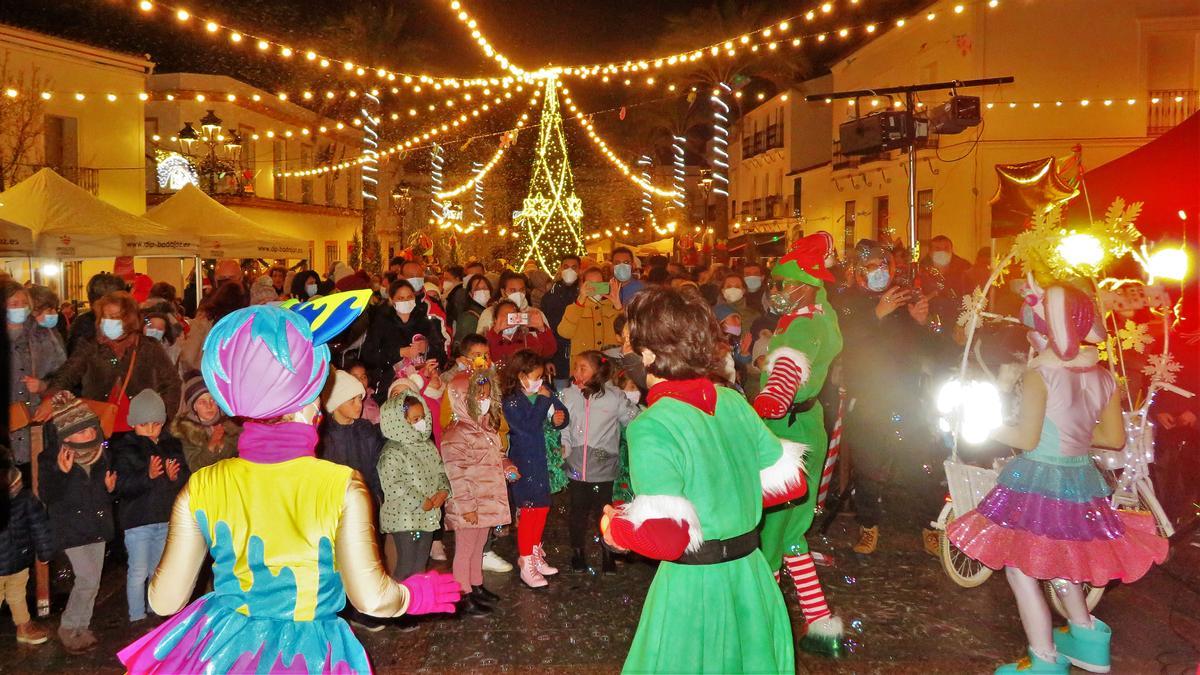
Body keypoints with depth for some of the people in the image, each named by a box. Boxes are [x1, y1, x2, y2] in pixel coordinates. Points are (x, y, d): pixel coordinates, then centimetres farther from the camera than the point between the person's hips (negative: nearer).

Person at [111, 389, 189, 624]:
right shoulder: (124, 448, -6)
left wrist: (175, 476, -20)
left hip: (166, 518, 4)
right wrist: (148, 475, -32)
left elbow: (186, 478, 2)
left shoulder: (172, 445, 5)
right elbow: (121, 485, -18)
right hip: (137, 520, -4)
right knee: (138, 572, 1)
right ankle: (137, 619, 14)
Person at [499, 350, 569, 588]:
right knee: (528, 510, -2)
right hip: (523, 460, -7)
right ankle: (526, 564, 10)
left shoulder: (542, 394, -1)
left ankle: (535, 554, 33)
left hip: (541, 459, 7)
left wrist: (559, 419, -18)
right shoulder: (511, 401, -18)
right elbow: (527, 426, -29)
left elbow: (561, 411, 6)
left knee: (542, 507, 16)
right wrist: (542, 400, -25)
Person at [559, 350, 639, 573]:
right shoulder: (569, 395, -1)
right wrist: (564, 446, -11)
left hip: (604, 470, -2)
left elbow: (634, 422, -2)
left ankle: (608, 557, 26)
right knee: (578, 513, 16)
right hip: (576, 468, 2)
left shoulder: (615, 396, -8)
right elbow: (562, 426, 3)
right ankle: (578, 554, 33)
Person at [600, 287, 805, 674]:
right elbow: (790, 481, 6)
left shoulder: (650, 427, -21)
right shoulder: (734, 403, -1)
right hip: (752, 575, 6)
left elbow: (667, 536, -27)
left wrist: (613, 527, -8)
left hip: (694, 586, -6)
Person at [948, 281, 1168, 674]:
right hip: (1081, 479, 8)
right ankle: (1085, 635, 35)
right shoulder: (1103, 377, 2)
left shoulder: (1040, 375, -17)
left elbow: (1027, 439, -17)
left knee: (1020, 568, 4)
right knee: (1055, 561, 27)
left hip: (1038, 481, -7)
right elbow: (1115, 438, 8)